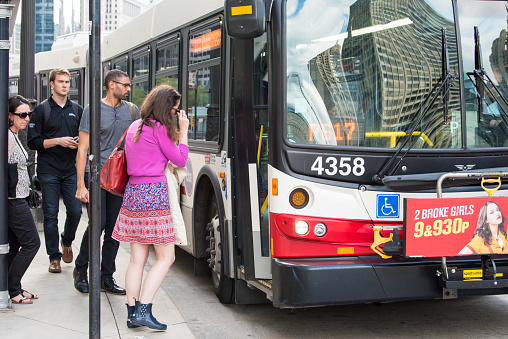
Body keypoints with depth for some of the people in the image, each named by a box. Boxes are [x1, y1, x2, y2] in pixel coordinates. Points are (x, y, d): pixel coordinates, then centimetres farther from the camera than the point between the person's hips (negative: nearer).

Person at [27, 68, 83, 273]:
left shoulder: (77, 110, 12)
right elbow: (33, 142, -4)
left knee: (75, 210, -3)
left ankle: (67, 242, 26)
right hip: (49, 172, -2)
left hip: (71, 170, 3)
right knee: (50, 215, 0)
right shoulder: (42, 110, 1)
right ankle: (54, 257, 10)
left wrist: (79, 142, -4)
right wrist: (58, 141, -14)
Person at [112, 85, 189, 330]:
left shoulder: (135, 126, 15)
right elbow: (180, 160, -3)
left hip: (133, 191, 8)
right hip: (154, 193, -8)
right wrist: (183, 131, 6)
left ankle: (132, 313, 9)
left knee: (137, 259, 9)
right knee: (166, 257, 0)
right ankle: (143, 310, -7)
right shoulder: (159, 129, -8)